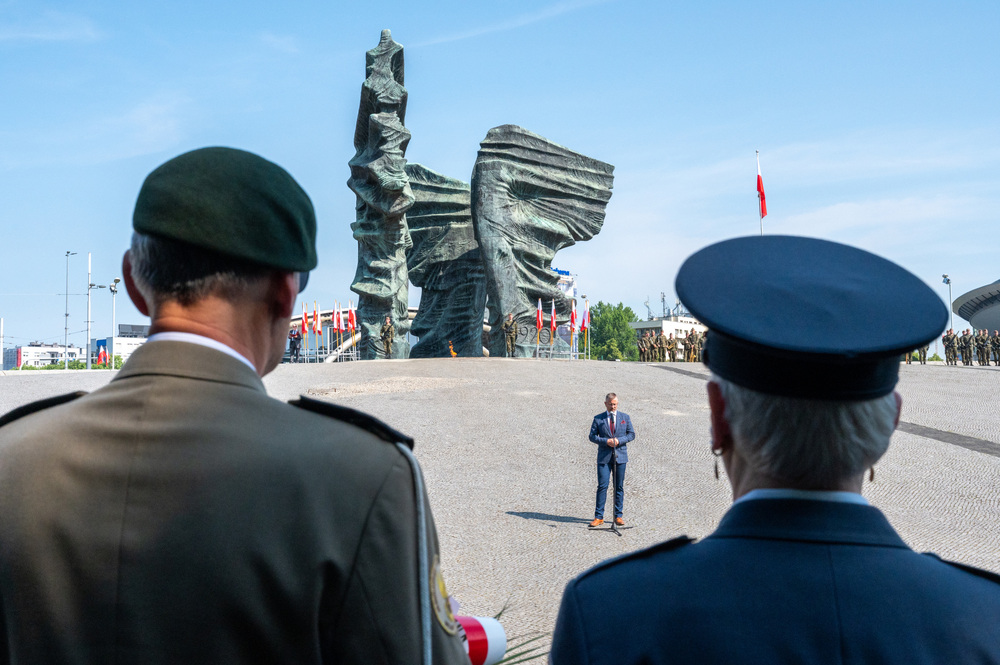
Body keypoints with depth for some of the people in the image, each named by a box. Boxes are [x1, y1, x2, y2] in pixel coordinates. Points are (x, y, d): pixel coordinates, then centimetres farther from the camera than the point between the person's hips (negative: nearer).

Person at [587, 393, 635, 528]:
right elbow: (592, 436, 2)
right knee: (602, 486, -7)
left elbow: (631, 434, 7)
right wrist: (606, 441, -14)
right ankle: (599, 517, -3)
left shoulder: (625, 418, 8)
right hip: (604, 457, -1)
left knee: (619, 487, 6)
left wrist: (619, 440, -11)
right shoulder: (598, 419, 5)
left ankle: (618, 516, 14)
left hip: (620, 456, 1)